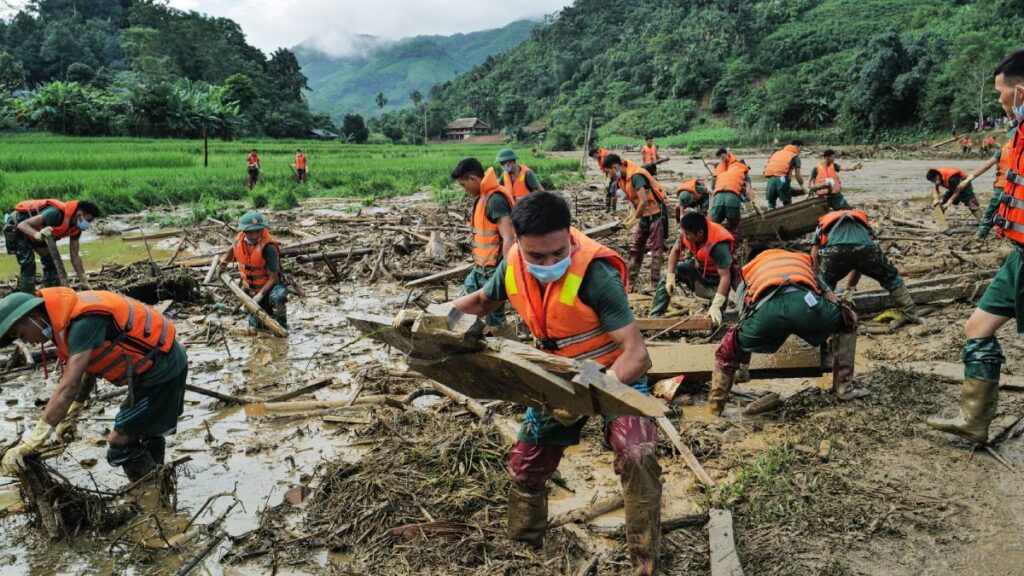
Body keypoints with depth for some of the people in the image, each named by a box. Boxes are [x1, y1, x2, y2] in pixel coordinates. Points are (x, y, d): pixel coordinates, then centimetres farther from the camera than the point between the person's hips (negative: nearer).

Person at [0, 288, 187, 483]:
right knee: (146, 434, 25)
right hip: (165, 363, 10)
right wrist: (71, 415, 17)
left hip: (161, 369, -10)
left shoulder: (83, 321, -26)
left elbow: (67, 389, -30)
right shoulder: (69, 317, 4)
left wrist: (28, 446, -28)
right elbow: (90, 367, 17)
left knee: (120, 443, -3)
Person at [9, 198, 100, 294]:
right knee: (28, 264, -18)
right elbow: (22, 225, -37)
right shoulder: (56, 213, -37)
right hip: (17, 227, -8)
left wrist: (85, 282, -8)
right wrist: (37, 235, -58)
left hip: (37, 230, 8)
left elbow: (74, 255, -6)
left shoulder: (76, 228, -13)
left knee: (51, 261, 2)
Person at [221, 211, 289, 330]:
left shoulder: (268, 247, -28)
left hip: (270, 286, -5)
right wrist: (224, 260, 11)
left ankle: (281, 323, -14)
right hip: (251, 289, 5)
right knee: (254, 327, 7)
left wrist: (260, 295, -32)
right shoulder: (239, 239, -10)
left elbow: (273, 277, -25)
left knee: (277, 297, -41)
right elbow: (232, 250, 20)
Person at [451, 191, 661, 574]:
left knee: (636, 457, -31)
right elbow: (482, 301, 7)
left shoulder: (596, 273, -33)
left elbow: (636, 354, -35)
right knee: (525, 467, 14)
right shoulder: (513, 265, -16)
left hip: (616, 374, -5)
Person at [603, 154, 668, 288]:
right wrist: (631, 215, 3)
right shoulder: (623, 178, 2)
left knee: (656, 249, -4)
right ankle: (631, 281, 14)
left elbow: (644, 202, -32)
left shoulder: (636, 176, -26)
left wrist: (634, 219, -21)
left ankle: (655, 283, 0)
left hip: (656, 215, -10)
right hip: (644, 216, 10)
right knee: (635, 248, 9)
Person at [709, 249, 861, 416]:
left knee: (729, 350, 27)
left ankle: (714, 411, 29)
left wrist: (743, 365, 56)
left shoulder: (748, 276, 43)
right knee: (848, 321, 33)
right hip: (807, 303, 0)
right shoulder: (803, 261, 46)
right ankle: (843, 389, 34)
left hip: (766, 310, 0)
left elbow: (744, 322, 43)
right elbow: (833, 302, 41)